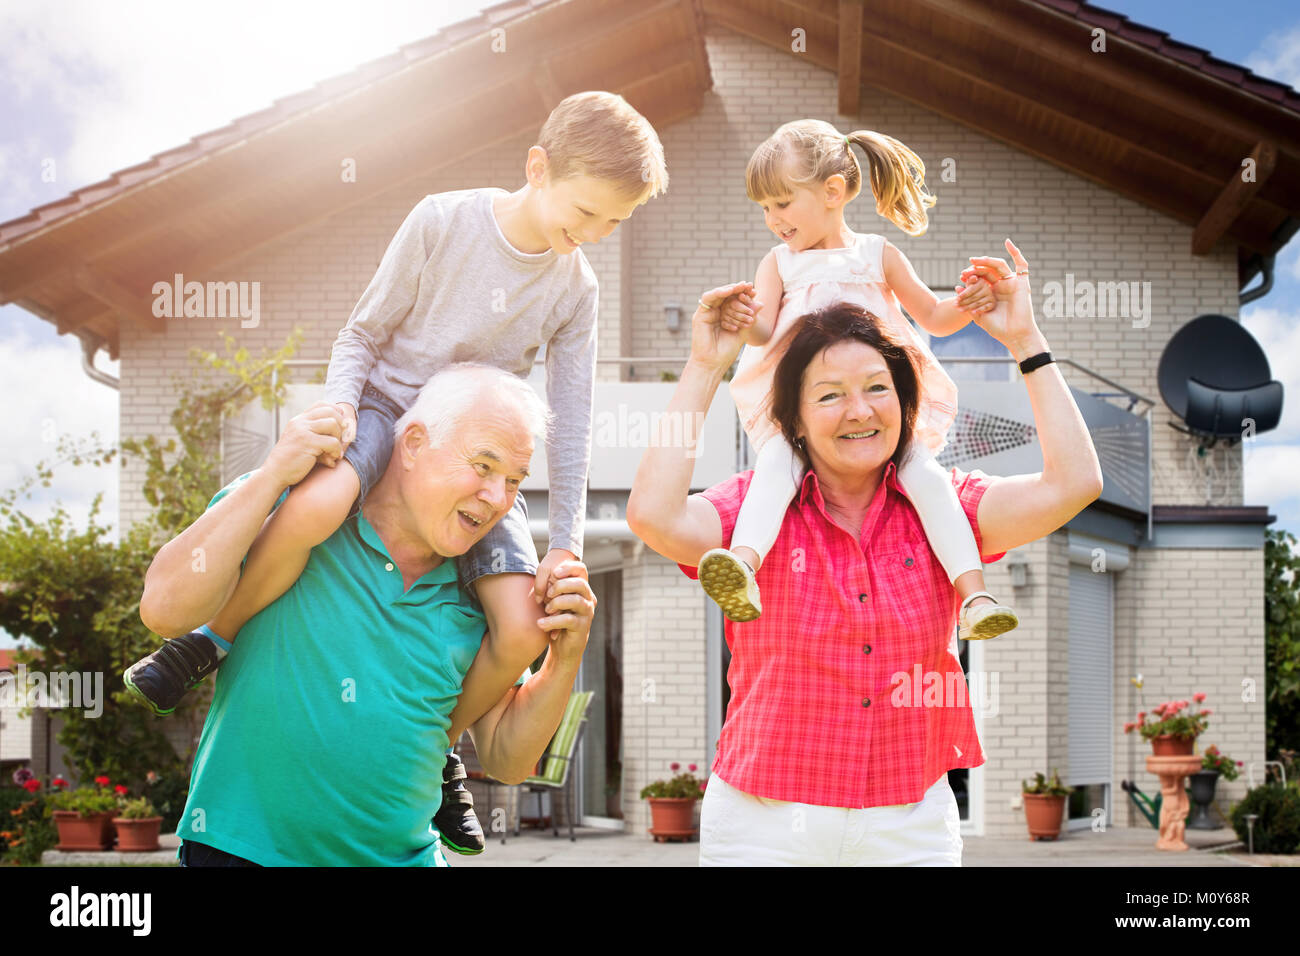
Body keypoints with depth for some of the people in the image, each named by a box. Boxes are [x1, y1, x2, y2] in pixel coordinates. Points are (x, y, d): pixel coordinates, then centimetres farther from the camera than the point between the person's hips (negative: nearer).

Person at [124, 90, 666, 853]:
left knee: (523, 631, -17)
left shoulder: (575, 286, 0)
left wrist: (567, 546, -3)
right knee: (315, 506, -39)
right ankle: (212, 641, -13)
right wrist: (340, 404, -21)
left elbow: (571, 420, 2)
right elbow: (364, 333, -2)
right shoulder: (443, 221, -10)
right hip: (386, 410, -3)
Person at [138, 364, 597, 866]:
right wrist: (272, 476, -20)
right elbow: (164, 606, -19)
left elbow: (506, 760, 9)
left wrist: (565, 658, -6)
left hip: (404, 856, 5)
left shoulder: (473, 598, 5)